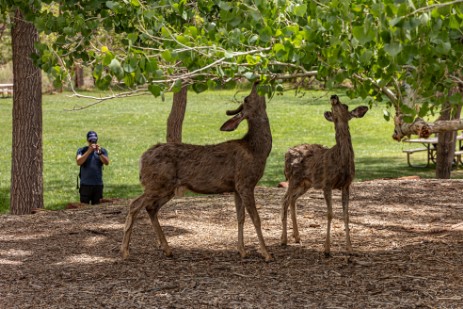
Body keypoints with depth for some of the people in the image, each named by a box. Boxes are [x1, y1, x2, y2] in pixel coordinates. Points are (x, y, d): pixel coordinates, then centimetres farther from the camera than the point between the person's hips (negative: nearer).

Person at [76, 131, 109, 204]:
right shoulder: (81, 150, 3)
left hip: (98, 184, 2)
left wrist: (99, 153, -23)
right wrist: (89, 151, -22)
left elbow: (107, 162, -8)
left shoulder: (102, 151, 8)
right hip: (85, 184, -2)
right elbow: (78, 162, -14)